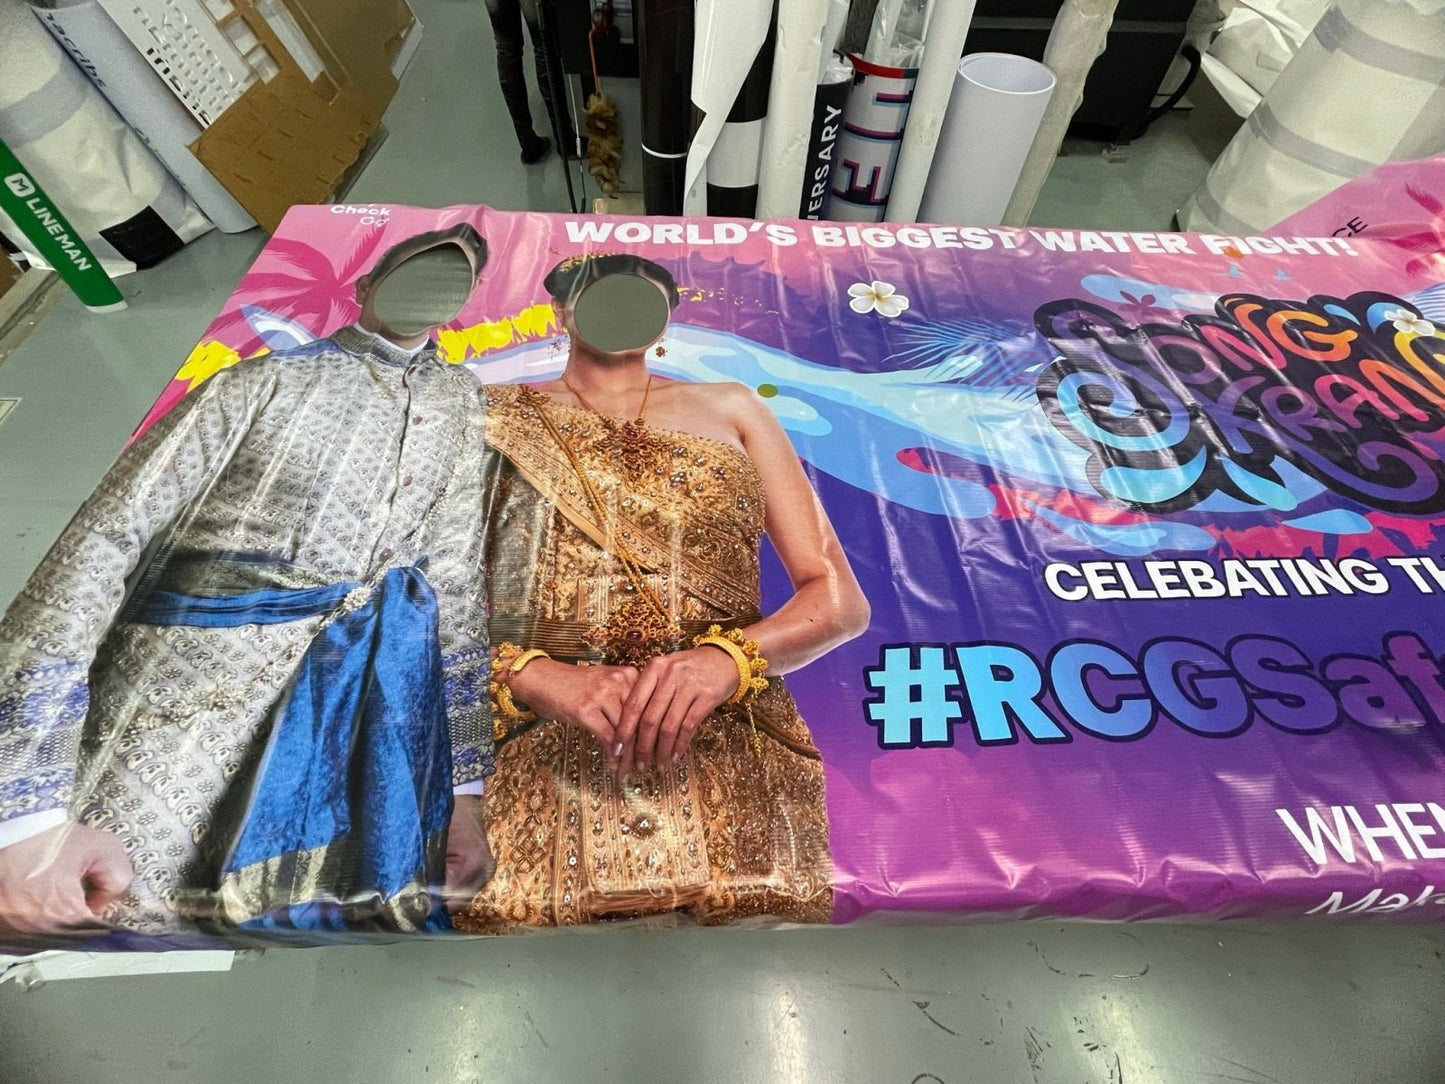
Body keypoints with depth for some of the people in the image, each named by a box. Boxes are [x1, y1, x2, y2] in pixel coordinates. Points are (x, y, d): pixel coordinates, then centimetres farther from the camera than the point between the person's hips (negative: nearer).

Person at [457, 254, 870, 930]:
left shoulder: (732, 411, 12)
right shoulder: (492, 417, 10)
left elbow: (843, 600, 5)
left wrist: (727, 656, -14)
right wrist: (529, 676, -18)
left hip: (736, 777, 1)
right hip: (536, 777, 0)